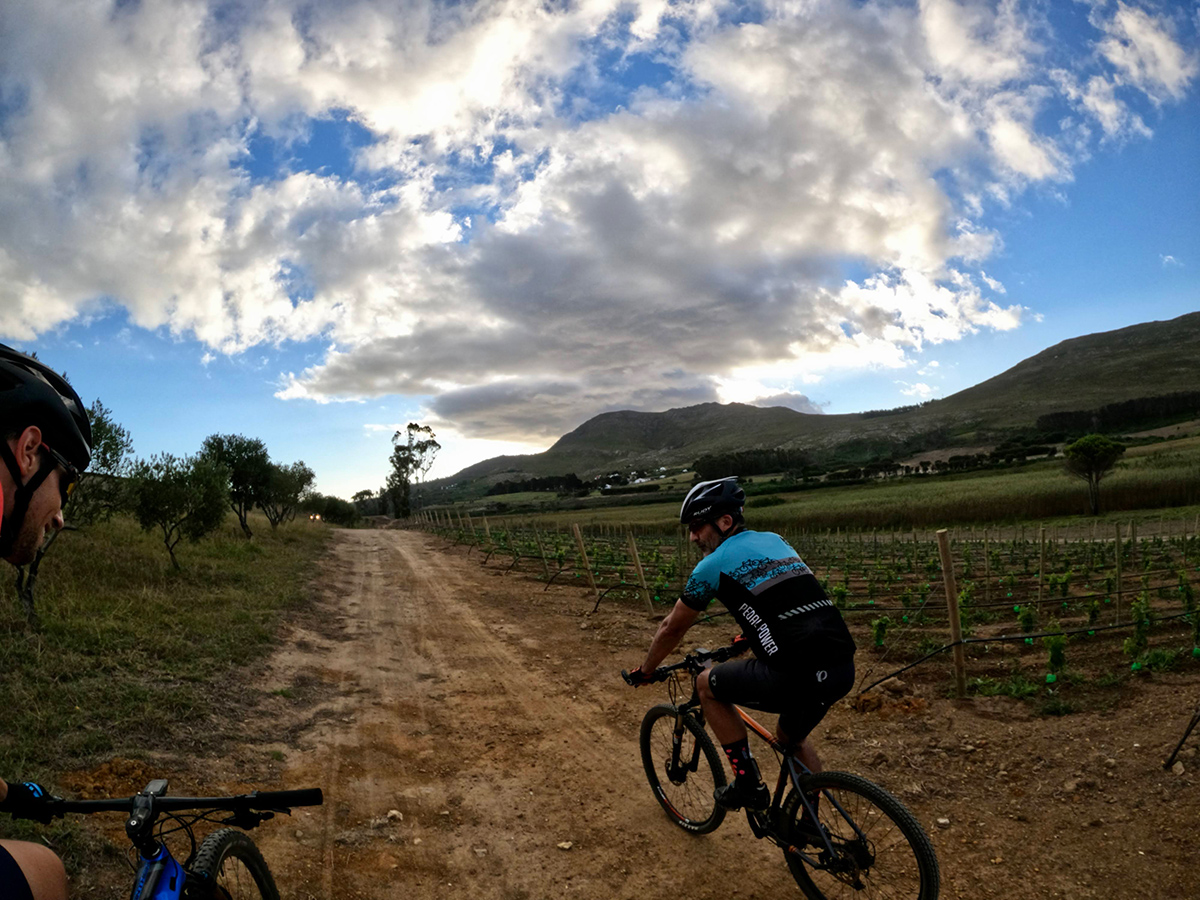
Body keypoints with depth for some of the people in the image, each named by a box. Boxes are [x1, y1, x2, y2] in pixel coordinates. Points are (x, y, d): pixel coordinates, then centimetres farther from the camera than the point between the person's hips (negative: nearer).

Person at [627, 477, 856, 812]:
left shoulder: (713, 565, 1)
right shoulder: (776, 541, 20)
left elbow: (672, 628, 14)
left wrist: (644, 670, 30)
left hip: (796, 675, -7)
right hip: (844, 669, 8)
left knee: (707, 684, 16)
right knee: (792, 738, 33)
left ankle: (749, 785, 17)